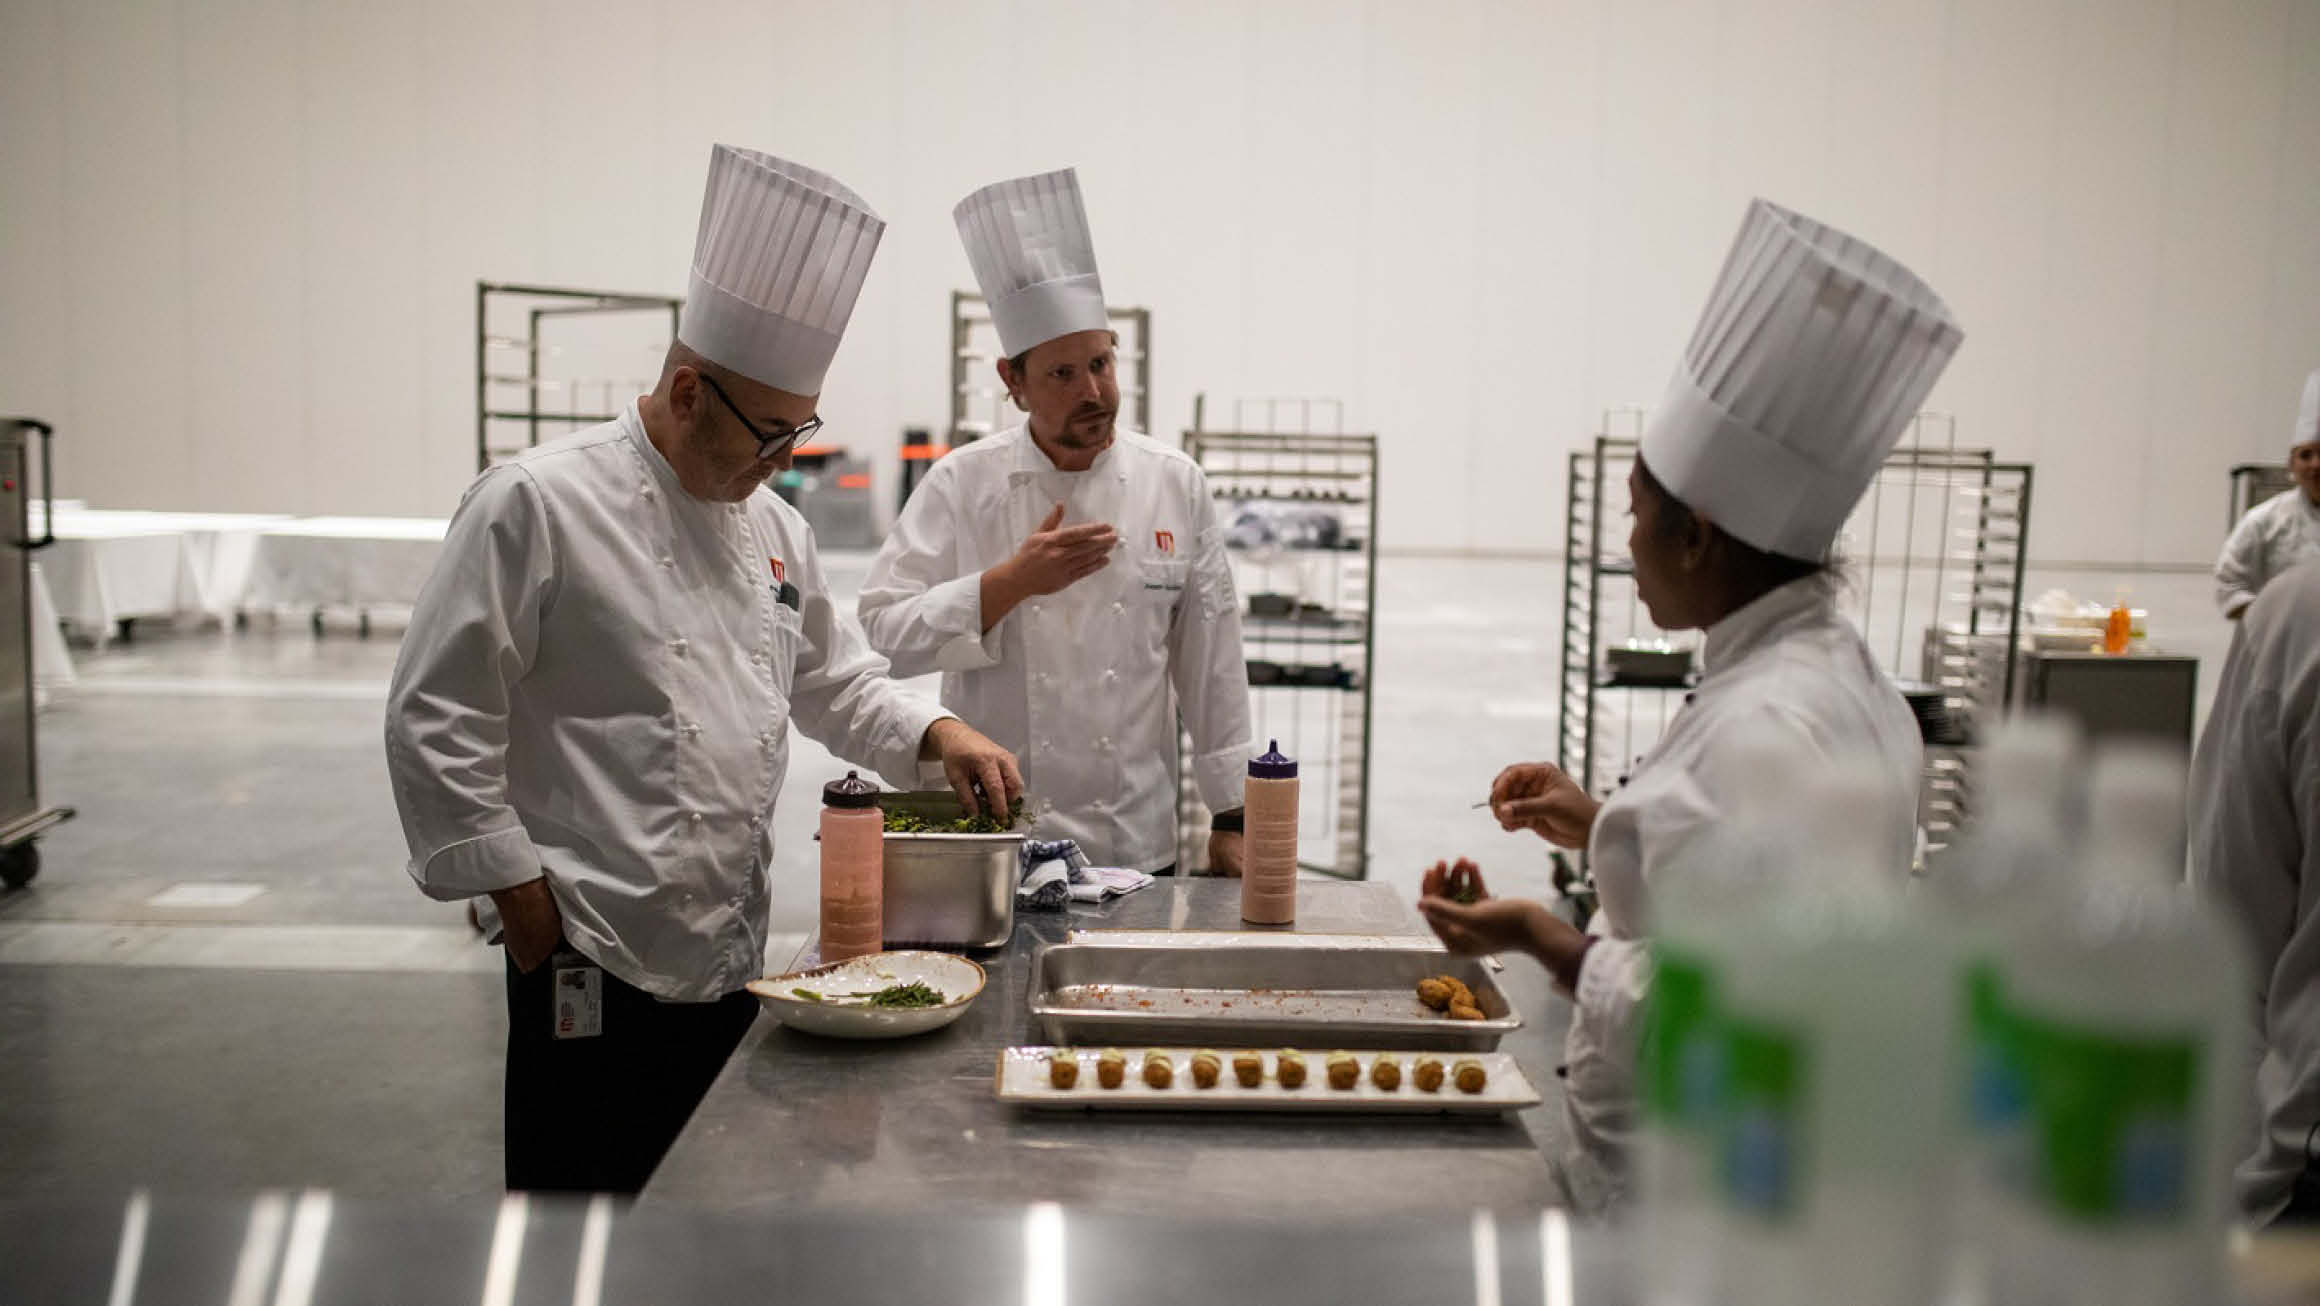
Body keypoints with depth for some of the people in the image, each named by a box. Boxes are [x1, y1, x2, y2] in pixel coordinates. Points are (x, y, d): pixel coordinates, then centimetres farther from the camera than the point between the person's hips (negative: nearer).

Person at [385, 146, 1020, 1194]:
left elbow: (836, 682, 22)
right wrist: (521, 893, -11)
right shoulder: (539, 502, -11)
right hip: (595, 962, -7)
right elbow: (437, 724, -12)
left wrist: (936, 733, 4)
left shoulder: (769, 526, 12)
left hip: (733, 951, 7)